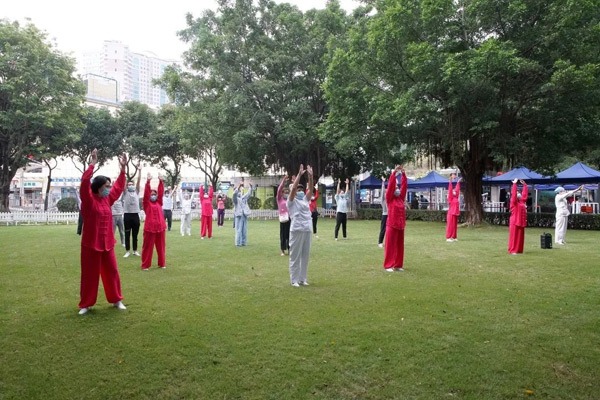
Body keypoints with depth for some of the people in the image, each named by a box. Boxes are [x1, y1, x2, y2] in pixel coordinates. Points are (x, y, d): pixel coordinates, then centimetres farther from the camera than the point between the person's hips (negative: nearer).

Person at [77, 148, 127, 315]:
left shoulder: (107, 199, 7)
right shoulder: (88, 200, -10)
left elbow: (119, 186, 16)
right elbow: (85, 182, -25)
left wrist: (123, 168, 11)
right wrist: (92, 164, -24)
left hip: (107, 243, 5)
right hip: (91, 243, -5)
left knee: (112, 272, 11)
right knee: (89, 274, 5)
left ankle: (116, 300, 23)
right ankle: (85, 304, 19)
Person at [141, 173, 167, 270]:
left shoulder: (159, 203, 12)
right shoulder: (147, 203, 3)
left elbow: (161, 192, 3)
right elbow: (146, 193, -8)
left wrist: (161, 181, -5)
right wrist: (148, 181, -18)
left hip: (160, 227, 3)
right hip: (149, 227, -3)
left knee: (161, 246, 11)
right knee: (147, 247, 3)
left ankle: (162, 263, 22)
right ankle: (145, 265, 11)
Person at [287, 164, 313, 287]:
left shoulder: (305, 200, 19)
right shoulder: (291, 201, 3)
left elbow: (310, 189, 9)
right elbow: (293, 188, -11)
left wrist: (310, 176, -2)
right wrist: (299, 174, -13)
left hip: (307, 231, 6)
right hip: (296, 231, -6)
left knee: (305, 256, 11)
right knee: (295, 256, 0)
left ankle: (302, 279, 21)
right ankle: (294, 280, 7)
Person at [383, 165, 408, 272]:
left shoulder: (401, 198, 11)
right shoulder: (389, 198, -3)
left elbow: (404, 185, 9)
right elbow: (391, 184, -11)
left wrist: (403, 173, 3)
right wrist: (394, 172, -13)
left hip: (401, 225, 6)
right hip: (392, 225, -6)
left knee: (399, 245, 10)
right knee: (390, 246, -2)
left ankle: (398, 265, 18)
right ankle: (388, 265, 2)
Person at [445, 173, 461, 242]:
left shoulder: (456, 197, 12)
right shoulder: (451, 198, -7)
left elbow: (457, 189, 20)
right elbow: (450, 190, -14)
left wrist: (458, 182, 26)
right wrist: (450, 182, -20)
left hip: (456, 213, 8)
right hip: (451, 213, -8)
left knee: (455, 225, 10)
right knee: (450, 225, -5)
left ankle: (453, 237, 17)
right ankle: (448, 237, -2)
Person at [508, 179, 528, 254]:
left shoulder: (522, 201, 14)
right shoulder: (514, 202, -6)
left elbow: (525, 194, 23)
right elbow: (513, 194, -18)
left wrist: (524, 185, 21)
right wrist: (514, 184, -20)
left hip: (521, 221, 7)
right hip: (515, 221, -7)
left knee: (520, 236, 10)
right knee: (514, 236, -4)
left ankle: (519, 250, 17)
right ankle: (512, 250, -2)